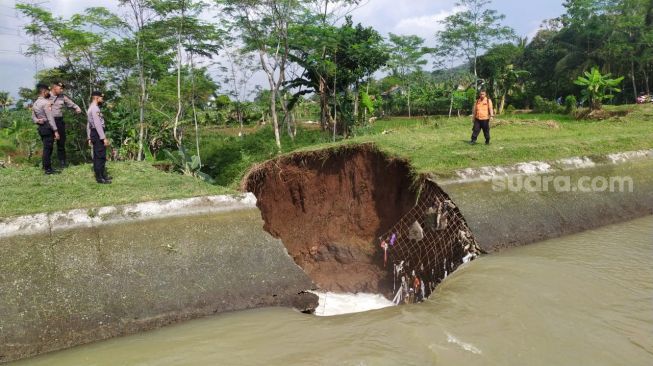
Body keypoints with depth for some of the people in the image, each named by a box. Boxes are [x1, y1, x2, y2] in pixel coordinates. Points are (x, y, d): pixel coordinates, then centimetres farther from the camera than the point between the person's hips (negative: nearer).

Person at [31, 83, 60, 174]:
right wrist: (56, 131, -19)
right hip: (48, 127, -9)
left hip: (41, 127, 9)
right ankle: (48, 169, -1)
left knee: (46, 147, 17)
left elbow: (33, 116, 15)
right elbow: (50, 118, -19)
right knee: (48, 148, -4)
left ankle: (45, 166, 25)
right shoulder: (46, 103, -15)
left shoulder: (35, 103, 13)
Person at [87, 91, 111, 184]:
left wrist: (89, 138, 23)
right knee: (100, 156, -7)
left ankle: (102, 175, 26)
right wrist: (104, 138, -24)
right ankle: (99, 177, -3)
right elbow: (97, 124, -22)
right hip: (98, 134, -11)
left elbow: (89, 125, 21)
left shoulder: (91, 109, 19)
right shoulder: (95, 108, -15)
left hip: (94, 134, 11)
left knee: (98, 156, 16)